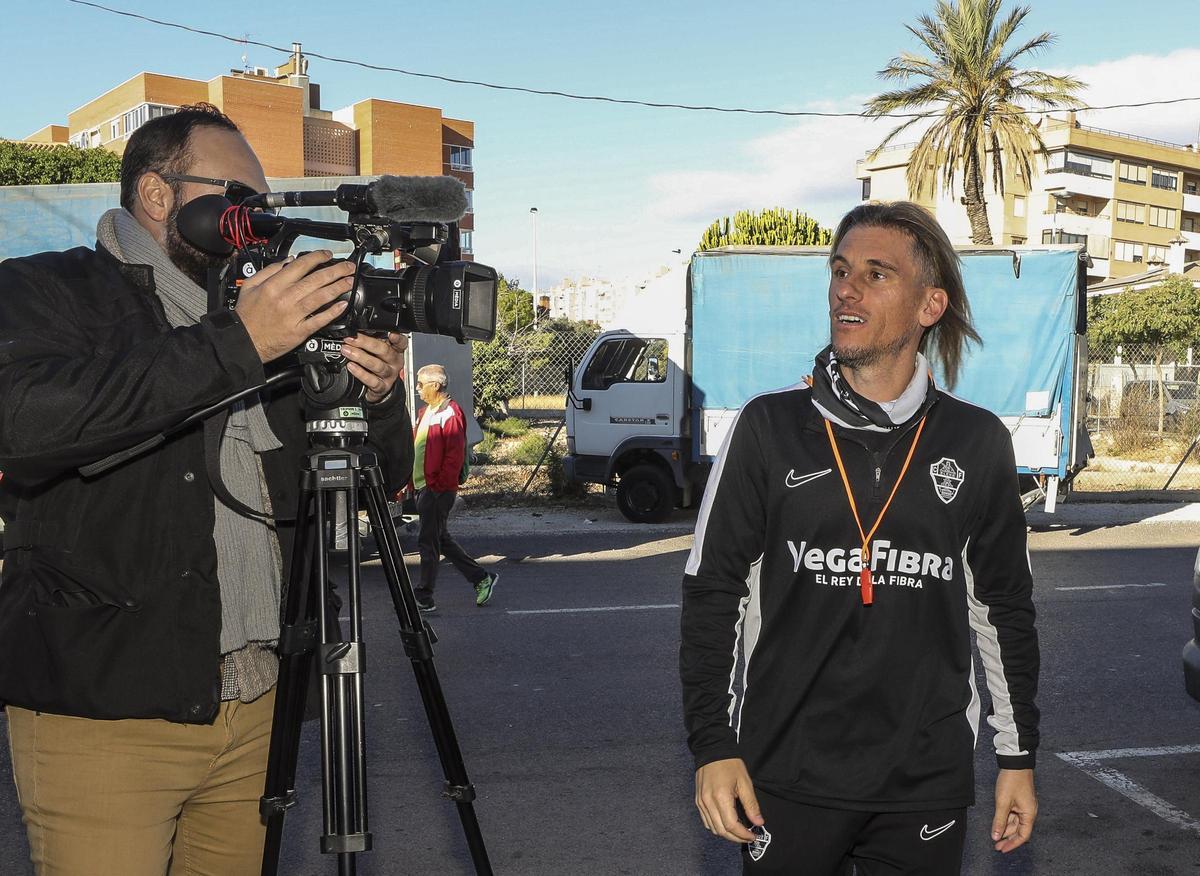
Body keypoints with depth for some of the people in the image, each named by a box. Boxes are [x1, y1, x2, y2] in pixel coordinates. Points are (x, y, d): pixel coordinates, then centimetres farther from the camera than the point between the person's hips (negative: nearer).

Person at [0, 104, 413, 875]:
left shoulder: (266, 319, 13)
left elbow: (380, 478, 15)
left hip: (257, 703, 5)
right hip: (103, 712, -5)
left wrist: (380, 397, -8)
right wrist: (235, 345, -26)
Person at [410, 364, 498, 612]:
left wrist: (440, 485, -20)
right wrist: (410, 480, 16)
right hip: (423, 487, 10)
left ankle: (424, 598, 5)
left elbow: (455, 455, -19)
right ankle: (482, 578, 22)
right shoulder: (426, 412, 17)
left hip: (438, 490, -10)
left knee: (427, 540, -4)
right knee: (440, 538, 15)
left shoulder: (449, 413, -14)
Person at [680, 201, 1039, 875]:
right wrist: (713, 746, -5)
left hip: (929, 784, 1)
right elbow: (712, 590, -1)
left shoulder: (978, 444, 1)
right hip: (786, 778, -1)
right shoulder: (771, 427, -4)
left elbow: (1006, 606, 9)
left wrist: (1019, 756, 11)